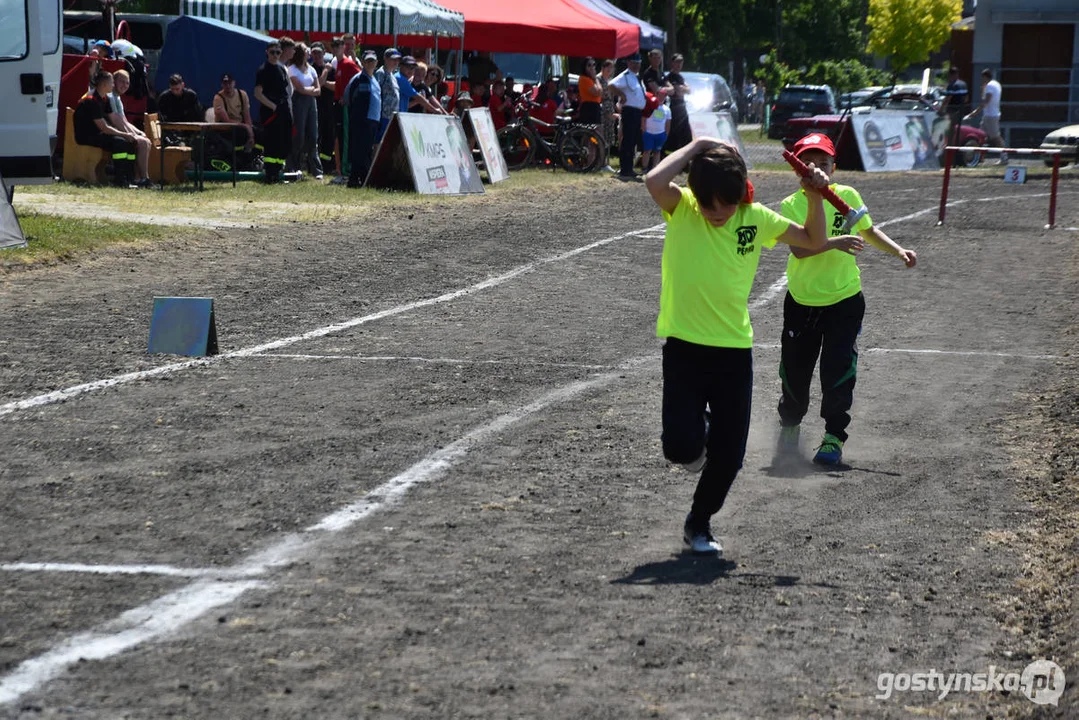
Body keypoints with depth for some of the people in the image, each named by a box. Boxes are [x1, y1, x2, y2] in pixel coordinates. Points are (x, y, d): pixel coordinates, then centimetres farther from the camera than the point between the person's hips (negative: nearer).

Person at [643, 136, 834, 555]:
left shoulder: (756, 218, 0)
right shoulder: (682, 209, -9)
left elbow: (814, 241, 12)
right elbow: (654, 181, -31)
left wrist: (815, 198, -3)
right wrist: (696, 147, -20)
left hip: (735, 350, 3)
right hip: (684, 347, -2)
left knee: (728, 456, 6)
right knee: (681, 448, -14)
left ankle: (699, 523, 32)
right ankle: (696, 433, 24)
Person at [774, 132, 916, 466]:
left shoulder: (847, 196, -3)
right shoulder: (791, 205, -10)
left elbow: (868, 230, 17)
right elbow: (799, 249, -25)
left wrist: (899, 251, 7)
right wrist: (834, 242, -39)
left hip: (844, 299, 0)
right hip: (802, 301, 0)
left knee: (838, 369, -10)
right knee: (794, 370, 10)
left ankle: (834, 437, 3)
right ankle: (789, 426, 37)